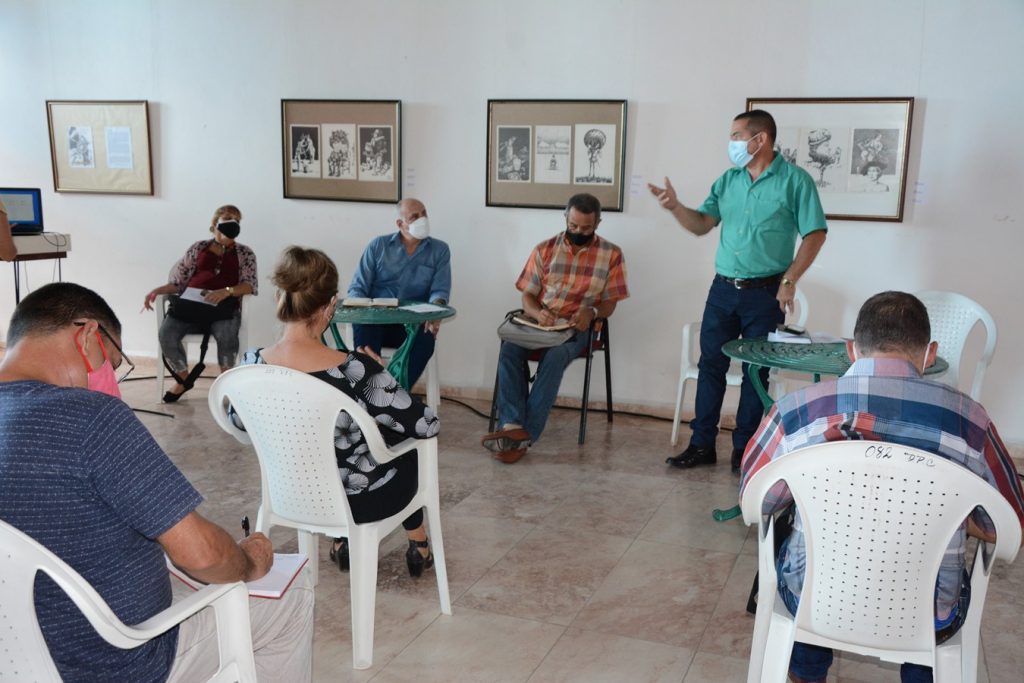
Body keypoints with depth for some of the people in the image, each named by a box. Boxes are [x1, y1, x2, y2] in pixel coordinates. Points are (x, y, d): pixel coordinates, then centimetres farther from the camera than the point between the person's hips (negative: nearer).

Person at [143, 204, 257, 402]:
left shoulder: (245, 253, 17)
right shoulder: (199, 247, 21)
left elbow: (249, 285, 1)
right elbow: (179, 281, 19)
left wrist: (227, 291, -18)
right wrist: (158, 290, 0)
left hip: (224, 307, -2)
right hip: (190, 304, 2)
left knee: (225, 334, -36)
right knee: (167, 332, -26)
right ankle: (183, 378, 0)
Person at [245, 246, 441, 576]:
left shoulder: (251, 365, -17)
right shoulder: (353, 370, -33)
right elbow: (427, 426, -22)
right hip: (361, 499, -4)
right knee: (407, 440, 29)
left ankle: (342, 542, 44)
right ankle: (418, 546, 45)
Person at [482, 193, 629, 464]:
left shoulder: (611, 254, 3)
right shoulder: (545, 249, 6)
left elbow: (609, 303, 6)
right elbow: (527, 296, 6)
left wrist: (591, 311, -18)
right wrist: (537, 313, -17)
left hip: (576, 328, -2)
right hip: (539, 322, 2)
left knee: (554, 358, -35)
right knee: (508, 350, -30)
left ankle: (525, 436, -34)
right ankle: (512, 425, -37)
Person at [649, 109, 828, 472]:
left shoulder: (794, 180, -7)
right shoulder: (728, 180, 8)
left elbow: (815, 234, -7)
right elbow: (702, 224, 6)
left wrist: (789, 280, -13)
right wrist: (675, 207, -13)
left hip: (765, 293, -5)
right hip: (723, 289, 5)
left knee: (756, 373, 6)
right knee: (710, 366, 6)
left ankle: (744, 449, 18)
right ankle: (702, 445, 16)